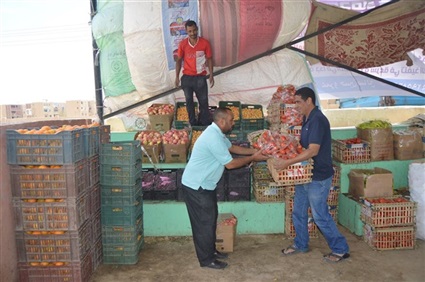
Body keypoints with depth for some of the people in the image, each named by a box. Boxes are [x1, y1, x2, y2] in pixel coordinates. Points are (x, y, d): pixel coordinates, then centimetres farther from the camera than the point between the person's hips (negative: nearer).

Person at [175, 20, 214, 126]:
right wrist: (177, 77, 2)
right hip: (187, 77, 1)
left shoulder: (205, 43, -7)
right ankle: (193, 123, 26)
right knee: (189, 101, 11)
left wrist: (211, 75, -2)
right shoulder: (183, 44, -5)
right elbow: (179, 60, 4)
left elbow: (209, 59, 1)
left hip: (200, 77, -1)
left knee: (203, 101, 5)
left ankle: (206, 124, 18)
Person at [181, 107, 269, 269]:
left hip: (203, 184, 10)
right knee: (205, 222, 1)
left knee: (210, 219, 18)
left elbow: (232, 147, 19)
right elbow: (230, 164, -22)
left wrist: (254, 151, 9)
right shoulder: (214, 138, -27)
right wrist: (253, 158, -11)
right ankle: (206, 260, 16)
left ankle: (210, 251, 33)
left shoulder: (217, 133, 6)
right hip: (196, 186, -10)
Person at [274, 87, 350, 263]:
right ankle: (300, 244, 34)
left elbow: (313, 151, -28)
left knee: (320, 216, 2)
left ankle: (340, 249, 19)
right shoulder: (307, 119, 9)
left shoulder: (318, 120, -21)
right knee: (298, 212, 17)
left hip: (318, 177, -9)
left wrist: (287, 163, -29)